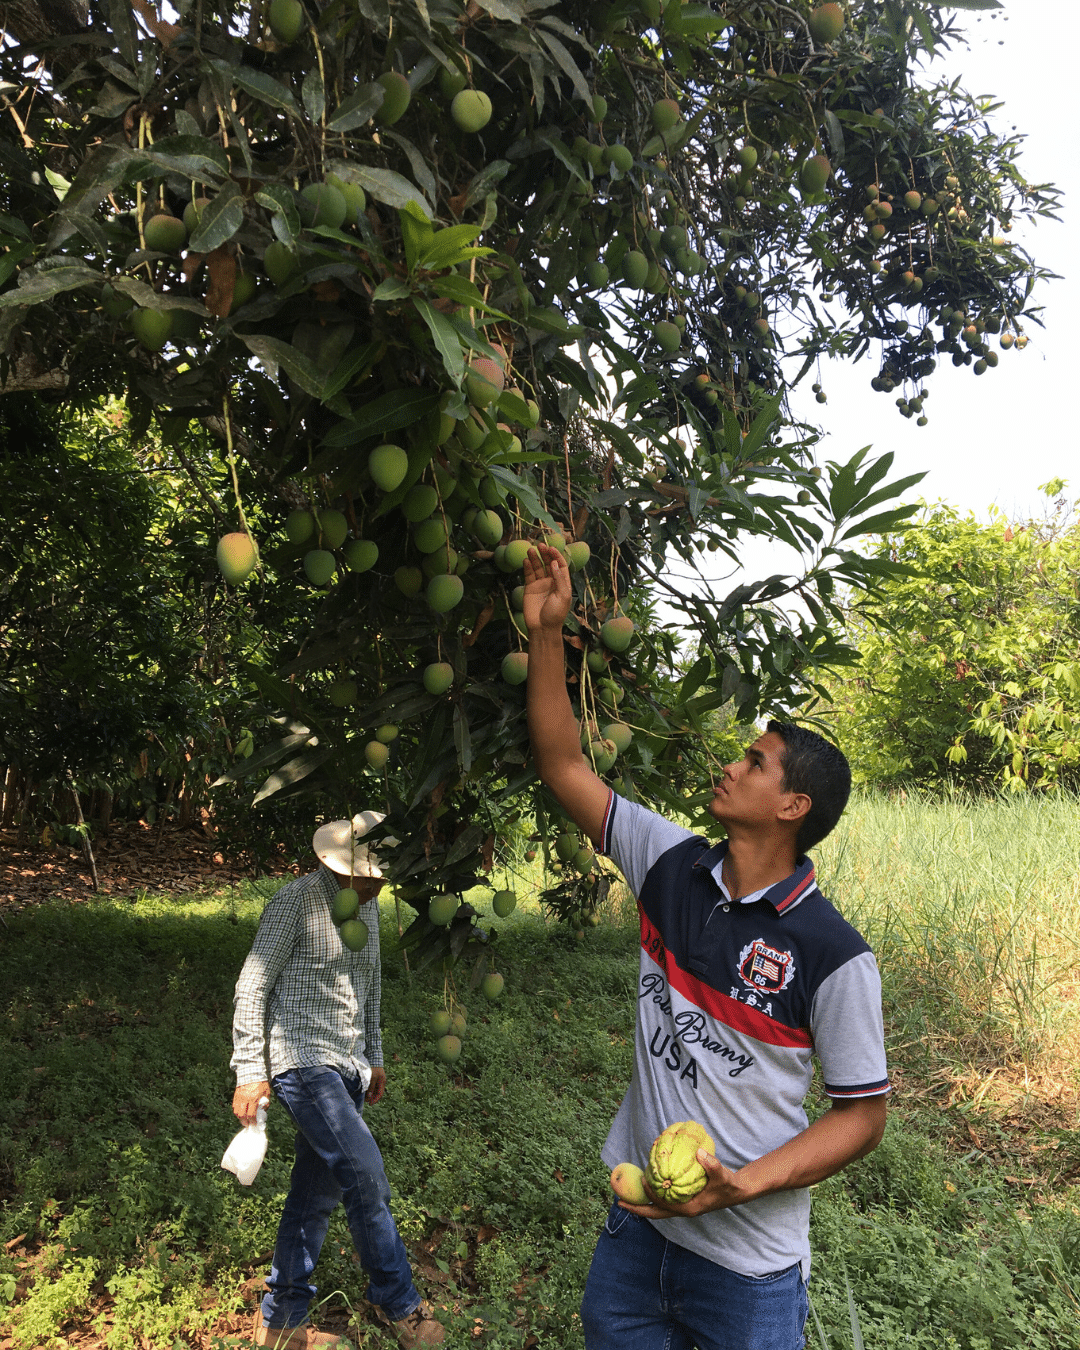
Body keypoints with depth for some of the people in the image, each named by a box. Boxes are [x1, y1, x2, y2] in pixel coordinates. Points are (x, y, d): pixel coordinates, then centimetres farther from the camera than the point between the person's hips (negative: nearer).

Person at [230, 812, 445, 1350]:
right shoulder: (297, 901, -13)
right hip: (302, 1062, -7)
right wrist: (249, 1072, -15)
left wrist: (374, 1058, 24)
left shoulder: (368, 905, 10)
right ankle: (397, 1301, 7)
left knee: (316, 1193, 12)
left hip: (346, 1065, 7)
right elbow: (252, 985, -12)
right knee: (366, 1178, -11)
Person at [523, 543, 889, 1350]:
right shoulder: (674, 867, -5)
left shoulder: (834, 956, -18)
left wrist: (743, 1185, -22)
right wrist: (547, 631, -10)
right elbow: (564, 765, -4)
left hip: (748, 1261, -4)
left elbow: (863, 1114, -10)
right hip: (639, 1222, 5)